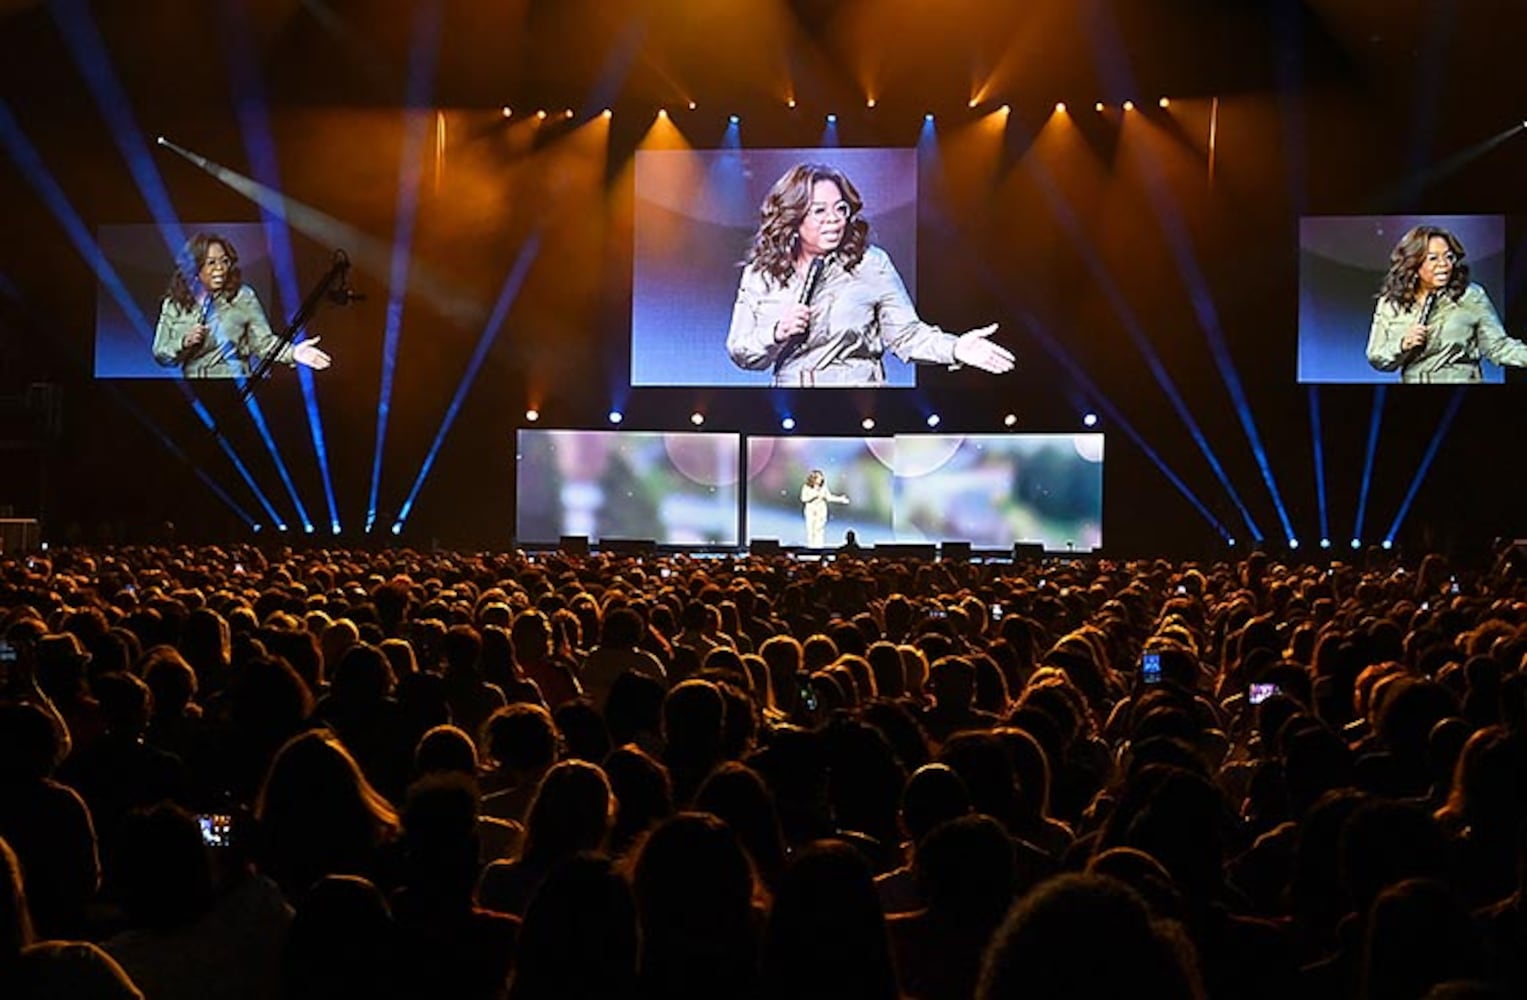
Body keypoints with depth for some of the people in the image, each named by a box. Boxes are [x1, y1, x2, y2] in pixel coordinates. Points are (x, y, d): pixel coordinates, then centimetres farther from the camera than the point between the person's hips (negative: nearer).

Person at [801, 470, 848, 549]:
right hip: (811, 510, -2)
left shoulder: (823, 488, 4)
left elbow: (829, 498, 6)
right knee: (811, 527, -6)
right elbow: (804, 499, -8)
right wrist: (814, 496, -18)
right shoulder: (806, 488, -3)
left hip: (821, 510, 2)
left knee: (820, 527, -5)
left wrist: (841, 499, 0)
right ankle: (811, 544, -1)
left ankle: (819, 544, -3)